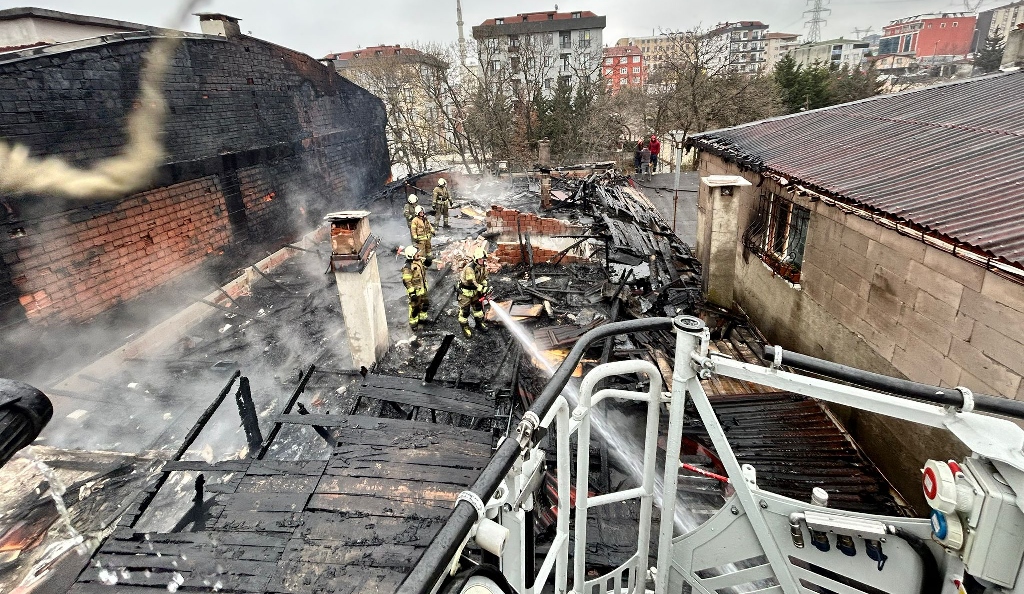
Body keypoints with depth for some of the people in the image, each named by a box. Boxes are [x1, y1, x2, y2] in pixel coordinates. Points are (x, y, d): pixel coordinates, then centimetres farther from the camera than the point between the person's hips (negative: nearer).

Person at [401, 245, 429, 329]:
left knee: (425, 304, 22)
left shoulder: (419, 261, -1)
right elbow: (406, 282, -26)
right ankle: (413, 323, 25)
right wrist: (412, 293, -26)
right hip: (415, 291, -8)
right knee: (414, 307, 6)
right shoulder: (407, 267, -28)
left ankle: (422, 318, 43)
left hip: (422, 289, 9)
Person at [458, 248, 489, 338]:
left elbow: (484, 278, 5)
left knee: (478, 307, 17)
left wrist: (484, 287, -10)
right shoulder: (469, 268, -33)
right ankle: (465, 327, 18)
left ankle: (479, 323, 35)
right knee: (464, 310, 2)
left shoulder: (483, 266, -7)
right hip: (465, 291, -7)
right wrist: (482, 289, -24)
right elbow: (472, 283, -30)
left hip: (475, 290, 8)